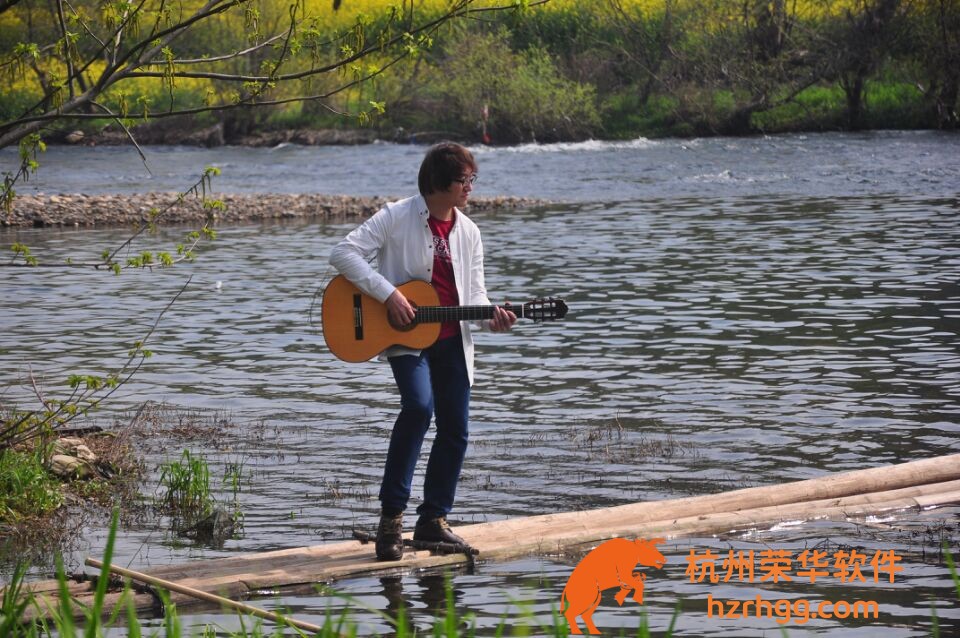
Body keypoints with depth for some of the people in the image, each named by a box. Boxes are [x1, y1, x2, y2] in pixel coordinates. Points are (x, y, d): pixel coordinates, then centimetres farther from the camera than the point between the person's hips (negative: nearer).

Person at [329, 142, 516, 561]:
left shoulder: (468, 232, 8)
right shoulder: (397, 217, -9)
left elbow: (474, 292, 9)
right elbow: (344, 253, -14)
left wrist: (491, 319, -13)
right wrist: (388, 294, -22)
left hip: (451, 340, 6)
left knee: (455, 429, 5)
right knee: (419, 406, -27)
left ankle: (433, 520, 21)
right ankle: (391, 517, -18)